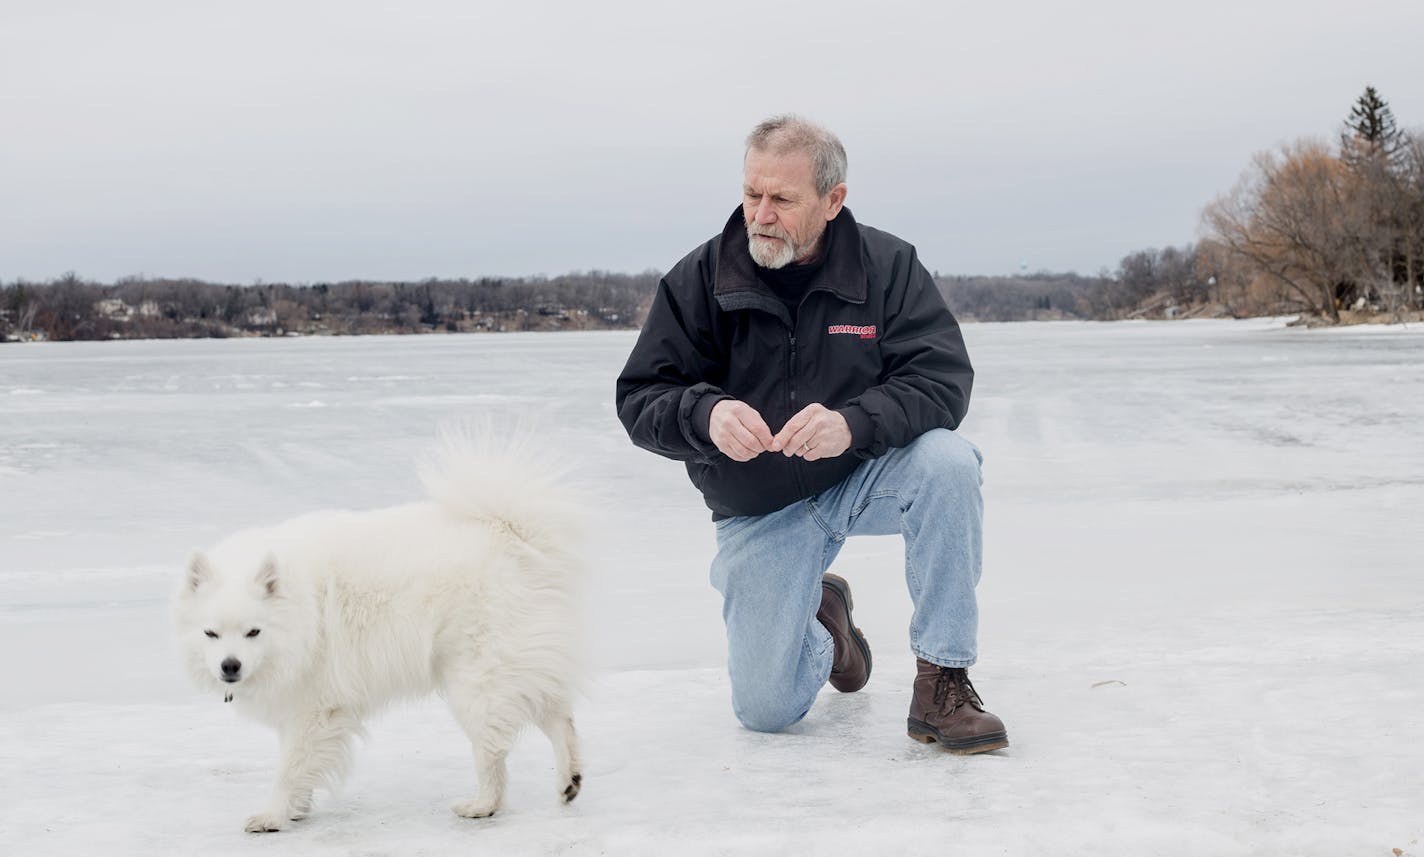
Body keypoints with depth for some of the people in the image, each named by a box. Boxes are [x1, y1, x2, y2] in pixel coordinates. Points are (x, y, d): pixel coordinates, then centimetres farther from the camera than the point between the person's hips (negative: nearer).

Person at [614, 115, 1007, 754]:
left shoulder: (888, 266, -10)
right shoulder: (698, 280, -9)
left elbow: (942, 379, -18)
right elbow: (640, 399, -9)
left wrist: (855, 422, -37)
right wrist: (706, 415, -32)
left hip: (867, 478, 0)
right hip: (759, 512, 1)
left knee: (947, 462, -34)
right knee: (764, 710, -5)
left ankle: (942, 682, -21)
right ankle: (822, 617, 32)